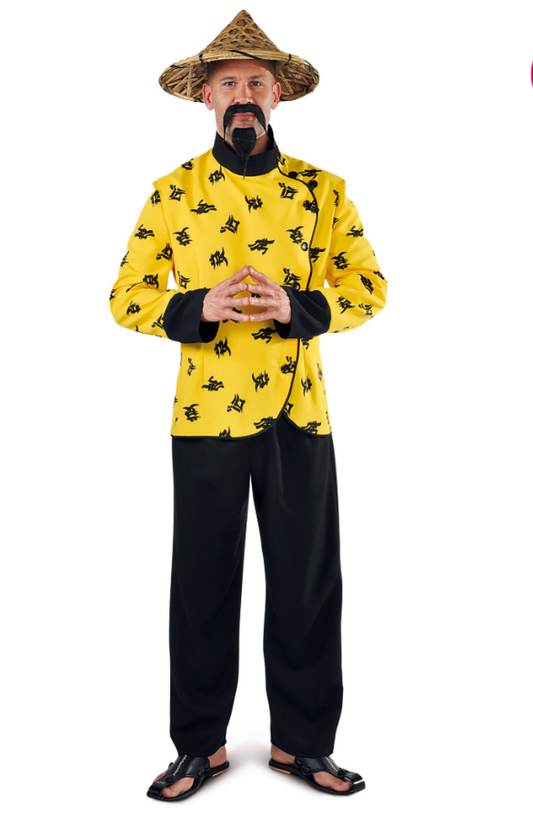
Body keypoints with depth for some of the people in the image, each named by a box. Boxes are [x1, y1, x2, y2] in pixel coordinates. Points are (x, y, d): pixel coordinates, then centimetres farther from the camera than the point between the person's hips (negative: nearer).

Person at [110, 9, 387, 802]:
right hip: (205, 413, 0)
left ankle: (303, 741, 27)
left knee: (308, 581, 7)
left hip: (299, 413, 1)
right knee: (203, 581, 7)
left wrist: (300, 307, -14)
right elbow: (126, 296, 4)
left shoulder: (323, 191, 5)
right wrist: (197, 309, -16)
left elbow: (370, 285, 6)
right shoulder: (174, 192, 4)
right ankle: (200, 743, 25)